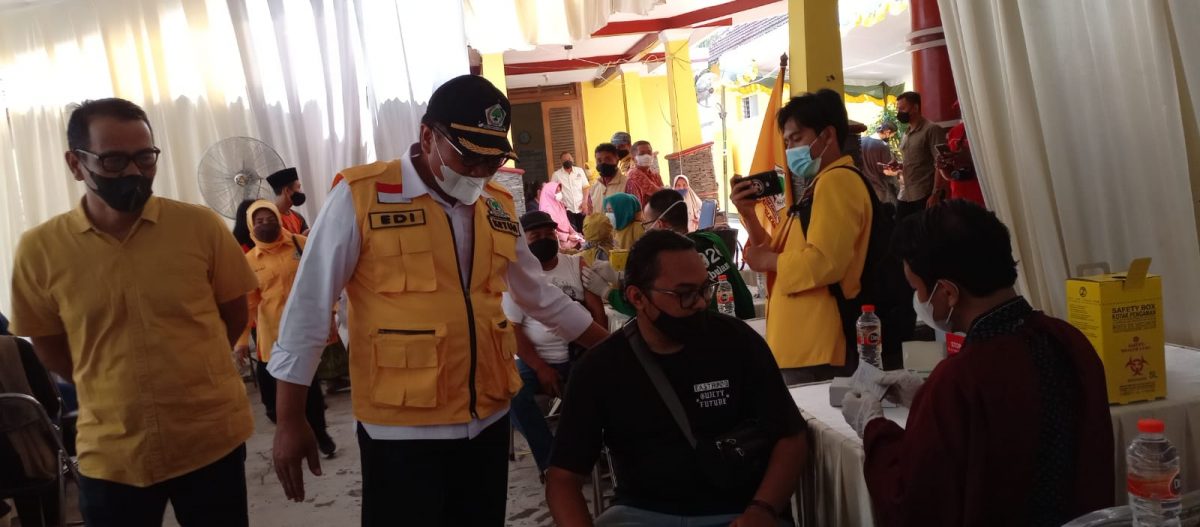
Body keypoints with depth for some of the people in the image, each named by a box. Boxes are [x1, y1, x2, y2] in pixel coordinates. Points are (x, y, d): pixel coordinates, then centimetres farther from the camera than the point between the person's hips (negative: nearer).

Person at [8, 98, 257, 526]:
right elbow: (50, 347, 8)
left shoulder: (200, 226, -7)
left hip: (212, 440, 0)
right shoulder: (40, 249, -5)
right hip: (111, 454, 0)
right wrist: (116, 390, 7)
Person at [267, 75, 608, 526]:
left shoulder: (499, 206, 7)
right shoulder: (360, 196, -9)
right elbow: (309, 306, -7)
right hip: (401, 429, -5)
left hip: (488, 420, 5)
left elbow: (539, 294, 20)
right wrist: (290, 421, -7)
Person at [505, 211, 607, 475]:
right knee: (511, 395, -29)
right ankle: (551, 460, -13)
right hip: (535, 360, -1)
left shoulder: (577, 265, 6)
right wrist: (540, 368, -14)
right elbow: (512, 328, -4)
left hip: (579, 356, 1)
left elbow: (597, 311, 0)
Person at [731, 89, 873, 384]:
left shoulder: (837, 181, -12)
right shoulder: (818, 186, 20)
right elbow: (785, 255, 19)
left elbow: (823, 263, -24)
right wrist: (748, 215, 5)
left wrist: (767, 261, -9)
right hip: (803, 347, 10)